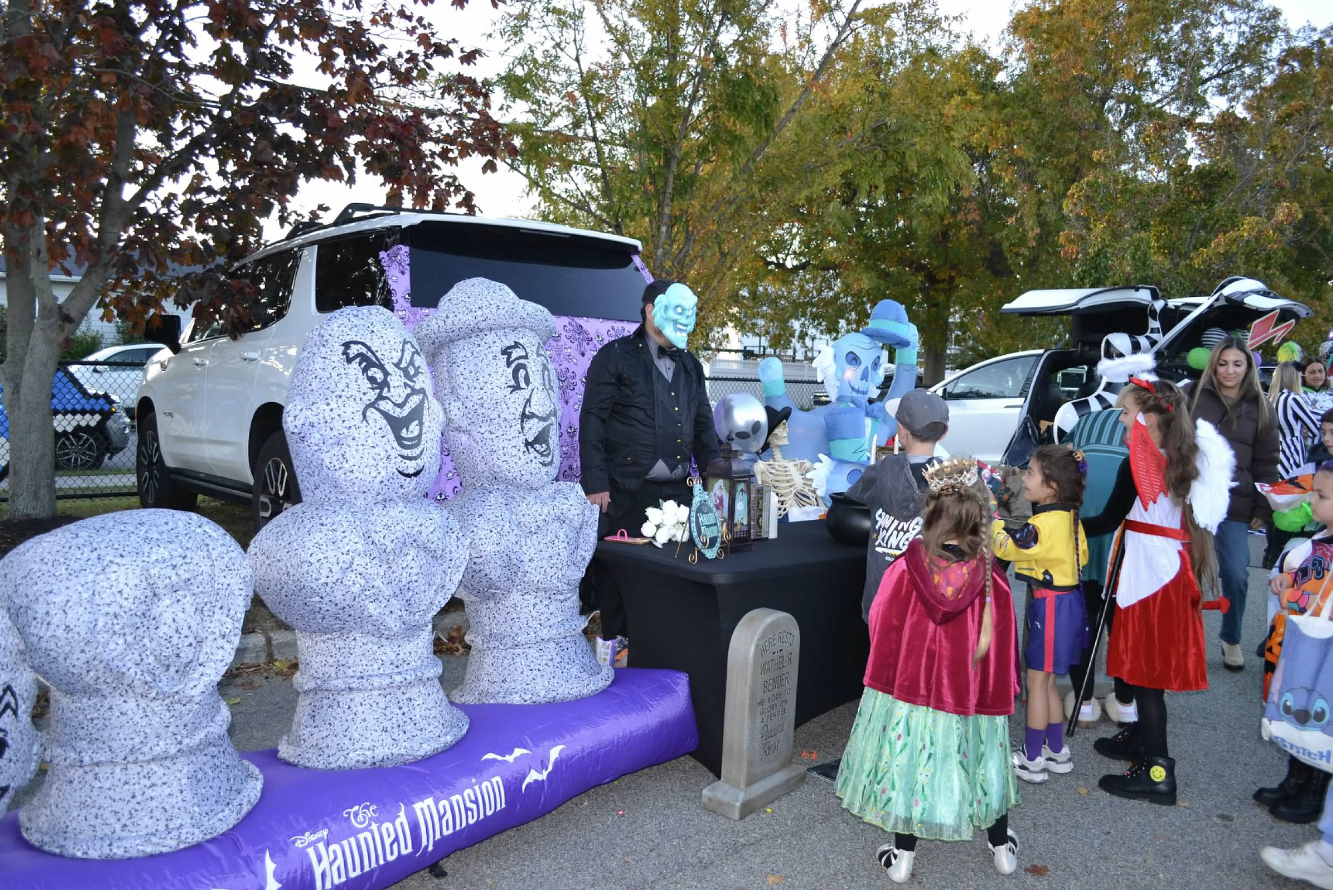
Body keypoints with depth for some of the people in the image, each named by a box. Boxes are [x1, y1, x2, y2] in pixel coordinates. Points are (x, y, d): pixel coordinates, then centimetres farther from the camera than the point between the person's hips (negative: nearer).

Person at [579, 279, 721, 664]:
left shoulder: (692, 366, 17)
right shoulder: (615, 356, -2)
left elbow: (703, 428, 19)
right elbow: (592, 420, -7)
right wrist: (595, 484, -13)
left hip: (677, 491, 5)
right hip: (626, 492, -5)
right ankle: (613, 646, 19)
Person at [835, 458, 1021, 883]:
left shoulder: (903, 570, -17)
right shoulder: (990, 580, -15)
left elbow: (880, 628, -6)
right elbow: (1001, 645, -7)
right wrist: (1000, 691, 8)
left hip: (907, 686, -1)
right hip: (968, 694, 1)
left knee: (907, 762, 14)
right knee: (978, 763, 21)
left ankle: (902, 856, 27)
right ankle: (1002, 847, 39)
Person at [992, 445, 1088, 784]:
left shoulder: (1044, 525, -24)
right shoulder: (1069, 517, 4)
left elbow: (1004, 546, -23)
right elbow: (1081, 554, 14)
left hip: (1050, 605, -9)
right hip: (1068, 599, 9)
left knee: (1037, 682, 2)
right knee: (1046, 682, 19)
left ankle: (1032, 760, 13)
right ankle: (1057, 751, 30)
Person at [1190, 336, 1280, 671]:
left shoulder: (1260, 408, 7)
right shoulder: (1192, 398, 2)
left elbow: (1266, 463, 8)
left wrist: (1263, 508, 2)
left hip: (1235, 505, 1)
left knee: (1236, 574, 0)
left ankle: (1231, 639, 22)